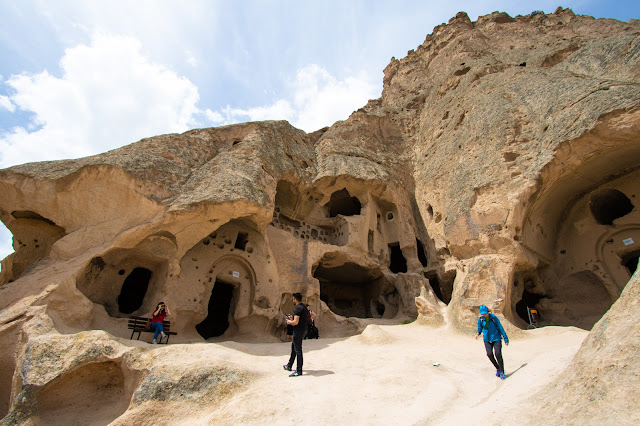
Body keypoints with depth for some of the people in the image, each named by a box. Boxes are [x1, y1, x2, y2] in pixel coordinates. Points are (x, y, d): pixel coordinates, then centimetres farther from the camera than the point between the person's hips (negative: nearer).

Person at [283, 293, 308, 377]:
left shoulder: (298, 308, -20)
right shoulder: (304, 307, 11)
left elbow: (296, 322, -26)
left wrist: (289, 322, -7)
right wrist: (292, 319, 17)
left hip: (298, 331, -10)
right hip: (303, 330, 10)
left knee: (298, 350, -2)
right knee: (293, 347, 22)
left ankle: (299, 371, 7)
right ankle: (289, 366, 35)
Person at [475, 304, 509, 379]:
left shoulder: (494, 318, -14)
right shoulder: (480, 319, -6)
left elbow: (500, 328, -7)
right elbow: (480, 327, 8)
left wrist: (506, 339, -5)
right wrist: (478, 333, -12)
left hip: (496, 338, -2)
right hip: (487, 339, 2)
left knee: (498, 354, -15)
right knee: (489, 354, -12)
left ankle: (502, 372, 5)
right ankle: (497, 368, 14)